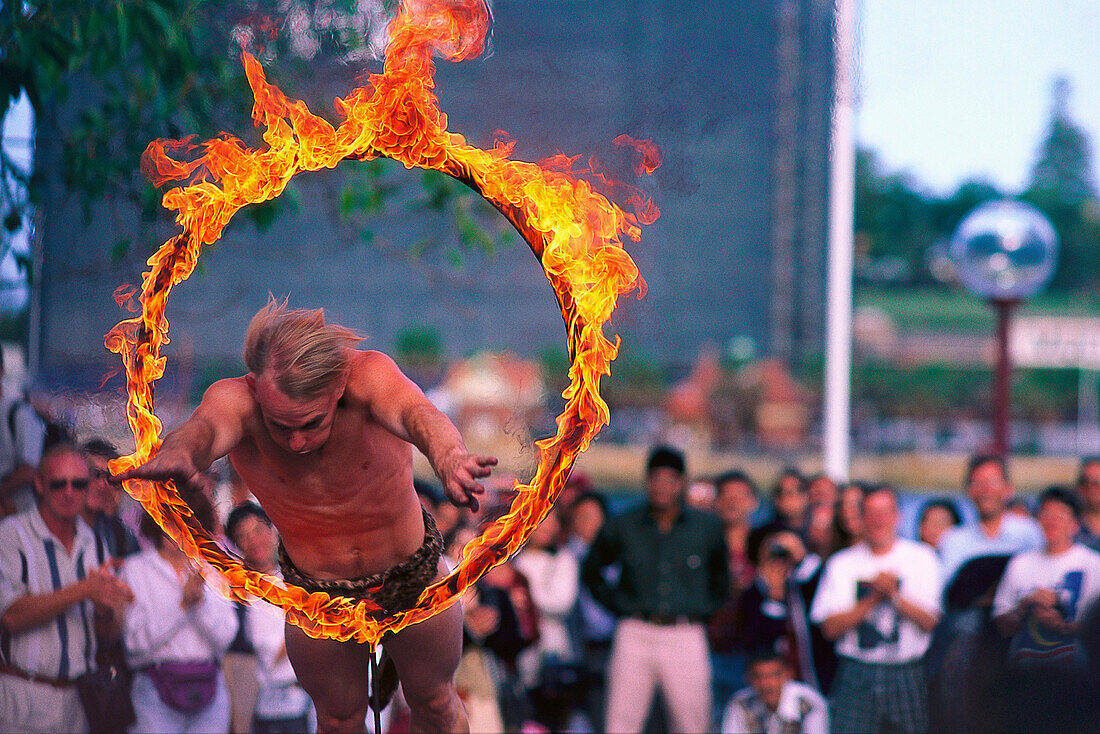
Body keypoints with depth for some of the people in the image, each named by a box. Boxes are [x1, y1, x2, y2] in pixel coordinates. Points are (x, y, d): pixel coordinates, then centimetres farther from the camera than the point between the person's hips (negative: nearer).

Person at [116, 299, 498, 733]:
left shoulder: (369, 374, -30)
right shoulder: (235, 399, -29)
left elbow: (414, 412, -52)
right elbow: (208, 427, -52)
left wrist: (448, 459, -77)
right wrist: (178, 453, -78)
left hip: (414, 581, 0)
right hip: (316, 596, 1)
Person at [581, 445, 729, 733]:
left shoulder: (708, 527, 7)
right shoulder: (621, 527, 5)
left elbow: (721, 580, 23)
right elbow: (590, 571, 19)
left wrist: (702, 610, 10)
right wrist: (619, 604, 7)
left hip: (686, 637, 0)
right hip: (635, 635, 0)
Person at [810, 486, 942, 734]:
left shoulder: (921, 558, 6)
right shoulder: (841, 563, 7)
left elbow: (928, 621, -2)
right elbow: (831, 627, -3)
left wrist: (894, 594, -16)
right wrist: (874, 598, -10)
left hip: (907, 675, 1)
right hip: (857, 674, -1)